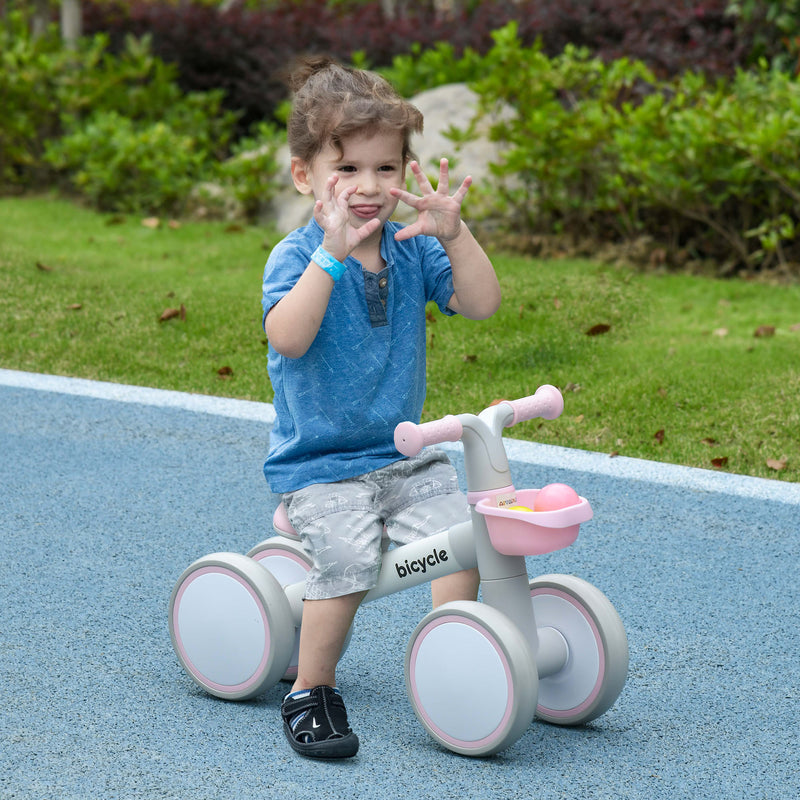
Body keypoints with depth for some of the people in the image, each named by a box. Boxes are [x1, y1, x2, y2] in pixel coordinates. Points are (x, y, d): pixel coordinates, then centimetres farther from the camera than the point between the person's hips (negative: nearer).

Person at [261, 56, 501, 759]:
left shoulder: (413, 250, 5)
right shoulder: (296, 257, -9)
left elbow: (482, 304, -7)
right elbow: (288, 336, -29)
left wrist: (454, 234, -21)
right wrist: (333, 251, -36)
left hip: (404, 453, 5)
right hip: (318, 464, -5)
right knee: (347, 560, -25)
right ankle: (311, 691, -4)